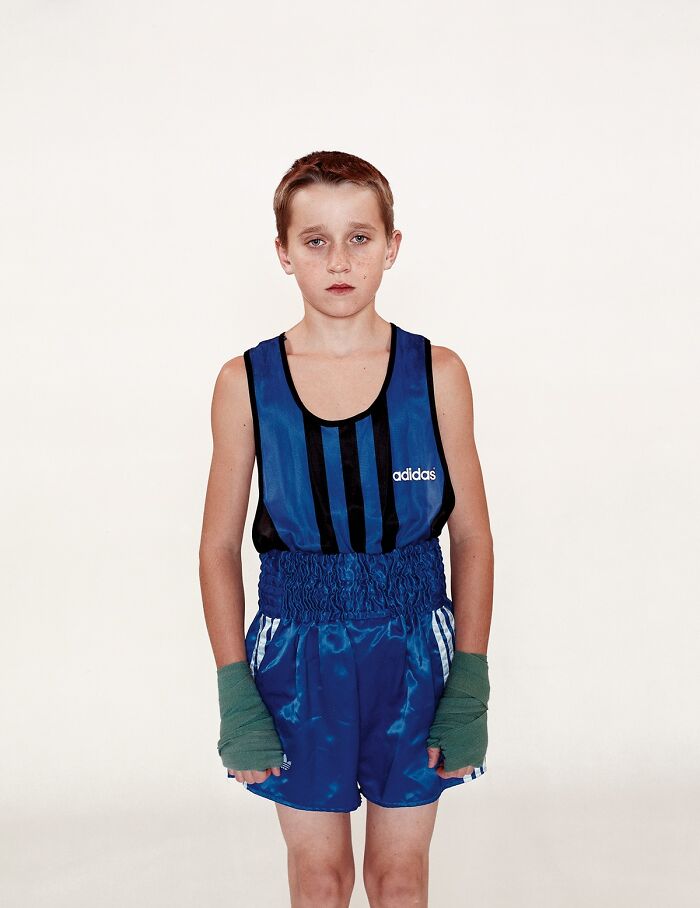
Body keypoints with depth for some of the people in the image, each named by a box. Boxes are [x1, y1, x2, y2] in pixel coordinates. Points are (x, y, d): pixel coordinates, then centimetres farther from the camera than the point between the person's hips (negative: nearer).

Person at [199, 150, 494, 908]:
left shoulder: (437, 375, -6)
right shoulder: (246, 383, -6)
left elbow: (472, 537, -1)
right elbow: (219, 547, -1)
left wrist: (470, 690, -4)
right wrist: (234, 696, -4)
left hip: (414, 654, 0)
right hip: (298, 661, 0)